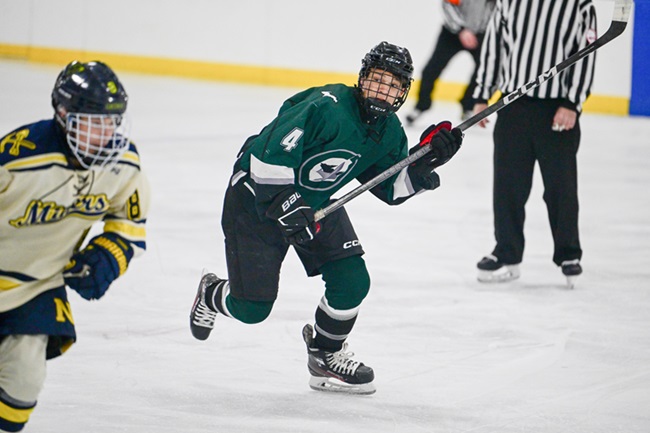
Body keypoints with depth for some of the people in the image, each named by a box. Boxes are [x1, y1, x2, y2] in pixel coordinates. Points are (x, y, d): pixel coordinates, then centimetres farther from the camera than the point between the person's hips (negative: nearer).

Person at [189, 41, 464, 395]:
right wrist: (287, 208, -32)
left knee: (352, 281, -7)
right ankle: (211, 295, 33)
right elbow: (271, 155, -33)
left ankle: (326, 354, 19)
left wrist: (426, 162, -14)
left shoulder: (390, 133, -5)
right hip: (257, 196, -7)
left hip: (315, 202, 7)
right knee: (252, 308, -4)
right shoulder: (326, 108, -31)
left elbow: (391, 188, 1)